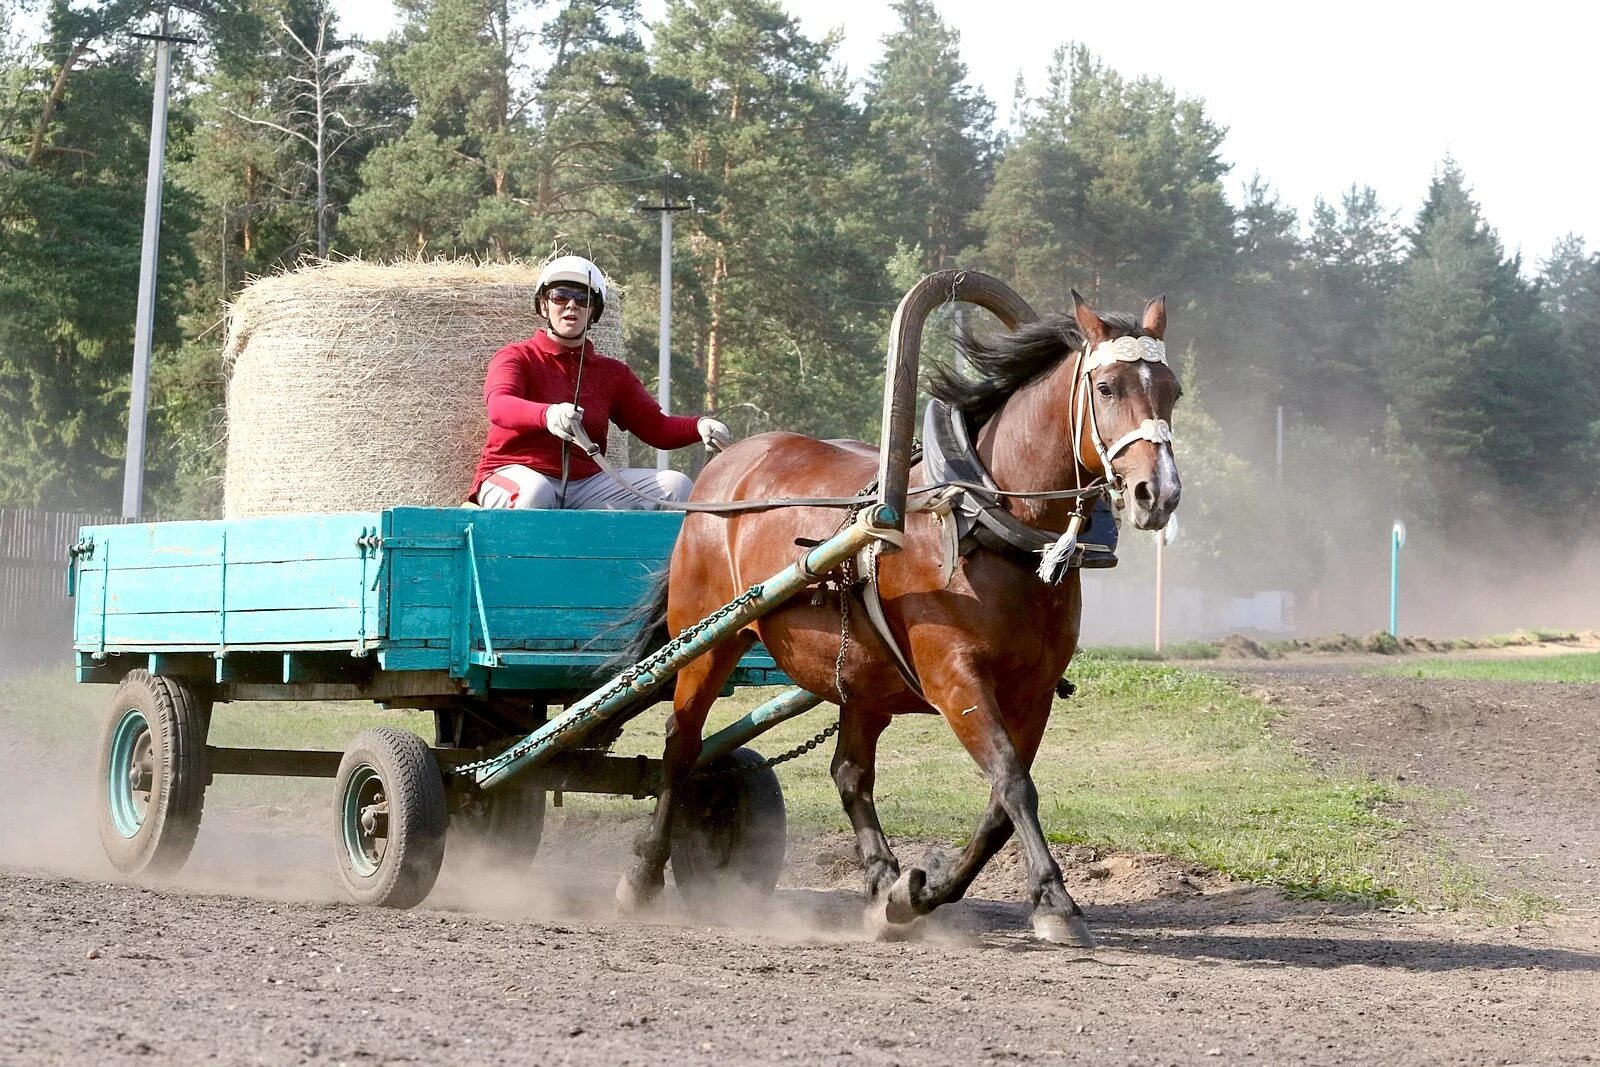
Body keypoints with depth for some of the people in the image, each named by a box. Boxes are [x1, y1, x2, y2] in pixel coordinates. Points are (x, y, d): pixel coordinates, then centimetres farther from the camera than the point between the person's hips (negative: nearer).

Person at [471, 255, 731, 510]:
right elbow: (499, 406, -18)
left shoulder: (612, 373, 20)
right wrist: (548, 415, -41)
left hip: (585, 484, 5)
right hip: (513, 472, -5)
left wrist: (699, 425, -14)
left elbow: (656, 427, 10)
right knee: (533, 491, -41)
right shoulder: (516, 357, 4)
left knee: (674, 485, -10)